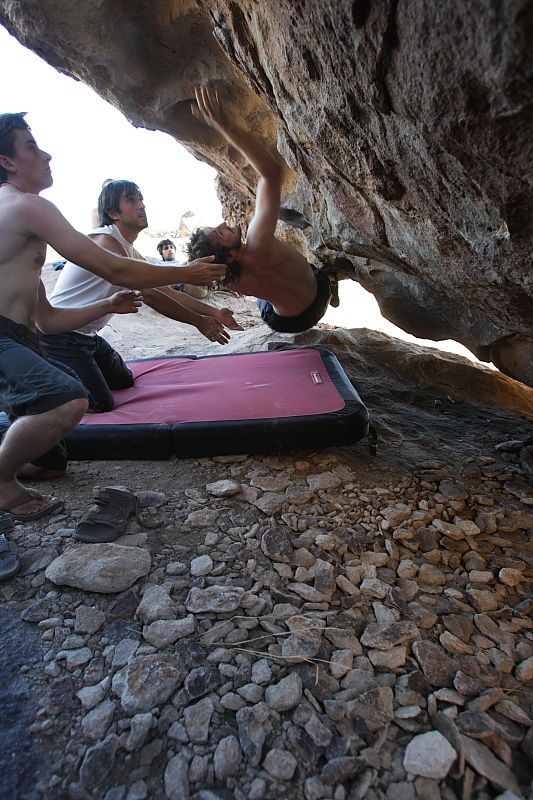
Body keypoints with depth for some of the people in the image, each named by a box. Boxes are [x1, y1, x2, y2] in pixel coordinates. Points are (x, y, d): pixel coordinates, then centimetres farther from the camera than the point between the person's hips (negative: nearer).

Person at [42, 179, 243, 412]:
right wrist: (198, 321, -23)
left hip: (87, 336, 10)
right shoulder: (106, 241, -20)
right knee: (100, 404, -11)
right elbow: (148, 294, -27)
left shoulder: (130, 252, 10)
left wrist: (213, 312, -3)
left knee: (124, 381, 19)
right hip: (60, 337, -10)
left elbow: (164, 290, 6)